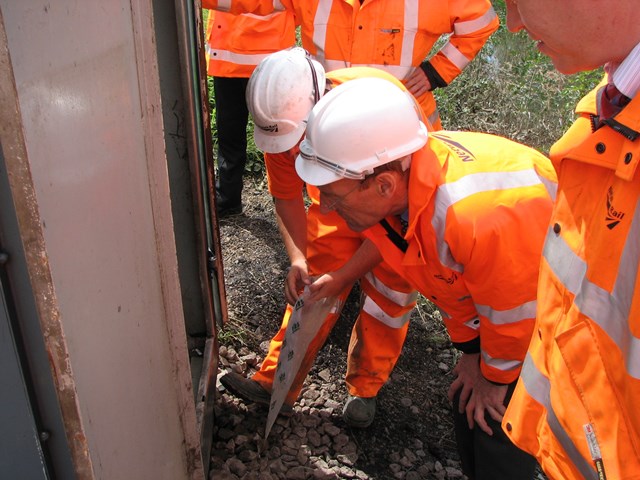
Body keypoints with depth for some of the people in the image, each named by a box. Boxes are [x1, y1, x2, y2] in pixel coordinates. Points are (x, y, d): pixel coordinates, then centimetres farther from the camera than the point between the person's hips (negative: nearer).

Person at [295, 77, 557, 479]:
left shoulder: (481, 213, -44)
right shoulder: (393, 182, -18)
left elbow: (516, 312, -25)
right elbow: (446, 276, -1)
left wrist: (496, 376, -7)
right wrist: (470, 348, 6)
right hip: (481, 284, 7)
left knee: (499, 423, -5)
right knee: (468, 406, 14)